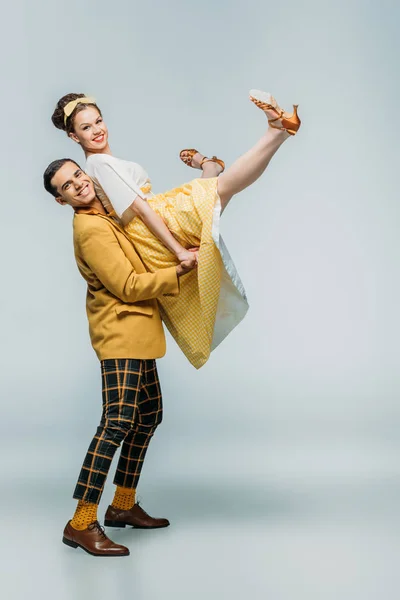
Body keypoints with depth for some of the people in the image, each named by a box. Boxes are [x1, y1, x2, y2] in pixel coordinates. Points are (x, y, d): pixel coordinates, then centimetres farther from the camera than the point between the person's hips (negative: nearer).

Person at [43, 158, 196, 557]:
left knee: (149, 416, 15)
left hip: (137, 333, 10)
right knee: (118, 422, -16)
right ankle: (81, 524, -12)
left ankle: (123, 506, 25)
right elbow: (129, 287, -18)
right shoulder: (91, 229, -16)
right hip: (121, 334, -10)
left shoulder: (108, 216, 12)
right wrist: (180, 270, -16)